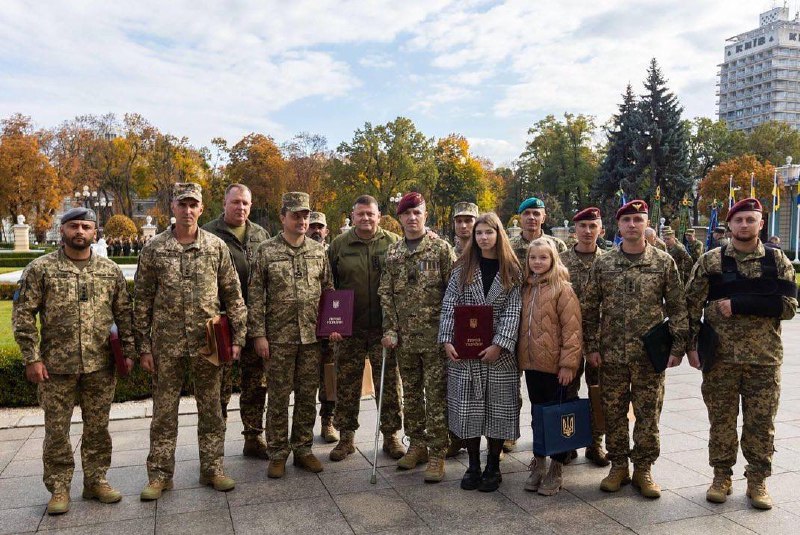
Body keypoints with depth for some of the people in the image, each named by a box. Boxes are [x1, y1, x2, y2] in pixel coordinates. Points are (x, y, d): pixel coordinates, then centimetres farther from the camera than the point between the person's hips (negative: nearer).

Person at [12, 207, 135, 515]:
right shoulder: (40, 269, -1)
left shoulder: (111, 270, 6)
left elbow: (124, 314, 10)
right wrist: (32, 358, -7)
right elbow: (23, 315, -1)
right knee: (56, 429, 7)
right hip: (56, 366, -2)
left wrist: (129, 351, 4)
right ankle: (59, 488, 21)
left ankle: (96, 481, 25)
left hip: (100, 365, 2)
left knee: (98, 428, 11)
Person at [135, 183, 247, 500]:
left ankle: (212, 468, 23)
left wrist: (237, 338, 0)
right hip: (167, 344, 0)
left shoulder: (216, 247, 2)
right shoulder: (154, 249, 0)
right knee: (164, 411, 8)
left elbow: (233, 295, 4)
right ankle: (160, 474, 22)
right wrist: (143, 347, -1)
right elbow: (142, 301, 2)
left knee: (211, 409, 9)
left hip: (208, 343, 1)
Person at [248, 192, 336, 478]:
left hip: (313, 336, 3)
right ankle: (278, 453, 18)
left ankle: (303, 449, 23)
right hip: (279, 337, -3)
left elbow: (329, 290, 12)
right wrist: (258, 334, -9)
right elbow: (256, 296, -4)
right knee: (278, 397, 5)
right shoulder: (266, 251, -3)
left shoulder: (318, 250, 7)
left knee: (308, 395, 10)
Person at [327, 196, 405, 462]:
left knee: (389, 383, 6)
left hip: (384, 327, -1)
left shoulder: (393, 243, 1)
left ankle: (391, 435, 21)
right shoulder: (339, 245, 4)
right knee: (347, 384, 8)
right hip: (349, 328, 1)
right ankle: (346, 437, 22)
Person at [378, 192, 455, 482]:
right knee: (411, 394, 14)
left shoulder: (441, 248, -3)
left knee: (436, 396, 0)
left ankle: (437, 454, 10)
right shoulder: (392, 252, 9)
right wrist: (390, 330, 1)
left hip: (435, 336, -4)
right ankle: (417, 445, 29)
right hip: (405, 338, 5)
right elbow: (386, 294, 9)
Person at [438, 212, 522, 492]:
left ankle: (493, 466, 21)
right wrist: (447, 340, -8)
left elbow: (512, 311, -4)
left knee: (497, 407, 6)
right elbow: (449, 305, 2)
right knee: (468, 407, 5)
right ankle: (473, 465, 19)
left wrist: (499, 344, -14)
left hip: (499, 350, -1)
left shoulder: (512, 270, 2)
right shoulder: (463, 267, 5)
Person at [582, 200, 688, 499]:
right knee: (613, 413, 9)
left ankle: (643, 469, 22)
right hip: (611, 354, 1)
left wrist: (678, 347, -3)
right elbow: (589, 308, 5)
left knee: (648, 415, 7)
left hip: (650, 354, -1)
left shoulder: (664, 262, 1)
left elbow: (677, 307, 2)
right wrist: (591, 347, 0)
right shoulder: (602, 264, 3)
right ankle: (618, 466, 25)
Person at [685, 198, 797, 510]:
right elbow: (691, 304, 2)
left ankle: (757, 480, 24)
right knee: (721, 419, 9)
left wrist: (737, 304, -15)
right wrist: (691, 346, -3)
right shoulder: (710, 261, 2)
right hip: (720, 356, 0)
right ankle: (721, 476, 24)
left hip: (764, 358, 0)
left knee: (761, 421, 8)